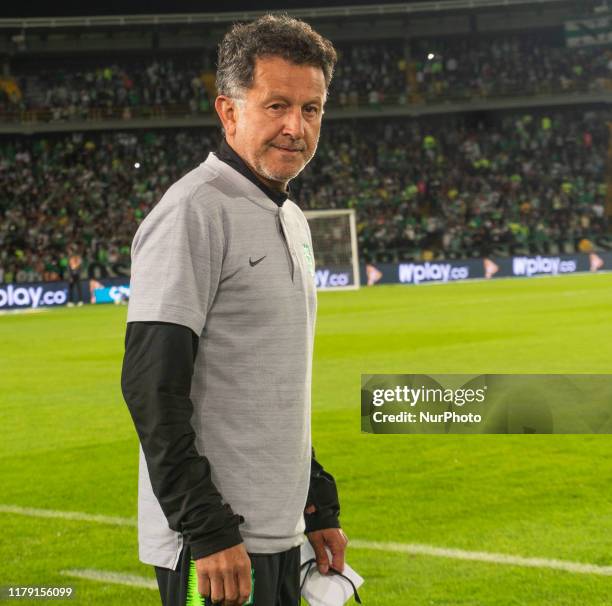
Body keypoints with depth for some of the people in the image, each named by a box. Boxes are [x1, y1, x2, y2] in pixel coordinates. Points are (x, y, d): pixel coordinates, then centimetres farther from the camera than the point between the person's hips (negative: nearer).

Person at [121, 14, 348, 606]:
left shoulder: (291, 220, 14)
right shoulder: (193, 213, -14)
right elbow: (151, 388, -20)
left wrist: (321, 506, 19)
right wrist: (207, 531, -21)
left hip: (280, 536, 9)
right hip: (215, 543, -9)